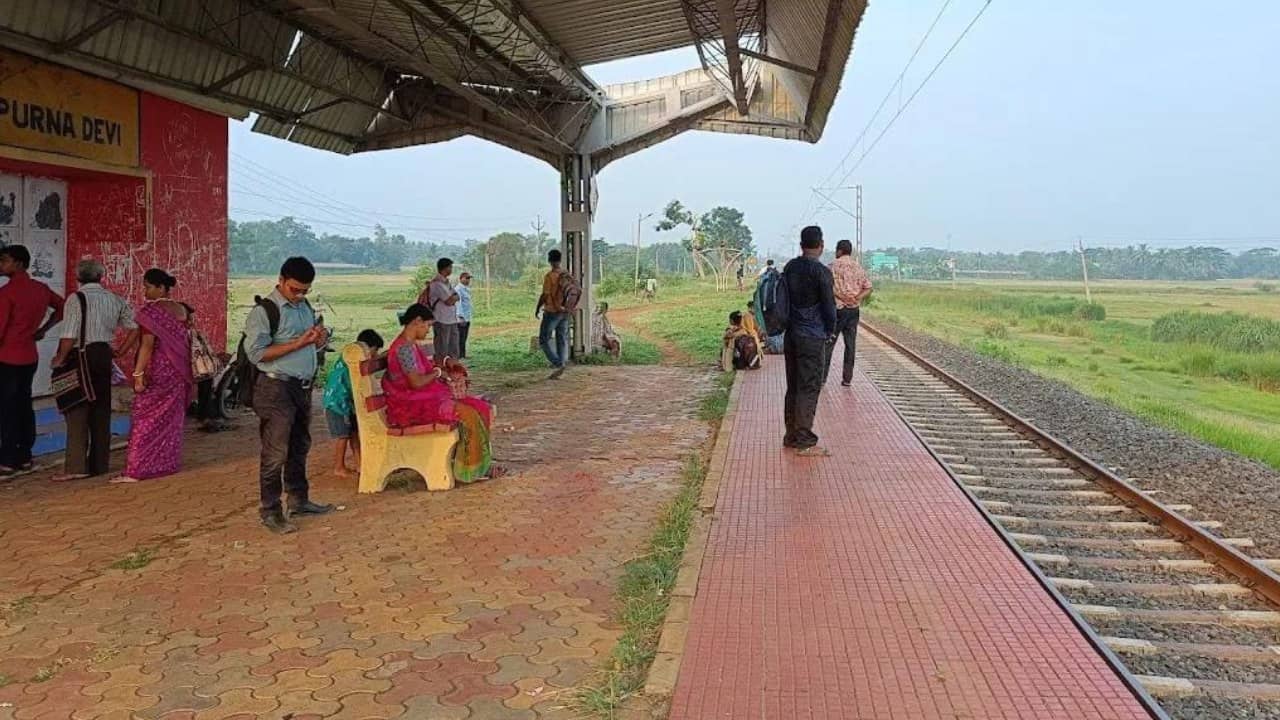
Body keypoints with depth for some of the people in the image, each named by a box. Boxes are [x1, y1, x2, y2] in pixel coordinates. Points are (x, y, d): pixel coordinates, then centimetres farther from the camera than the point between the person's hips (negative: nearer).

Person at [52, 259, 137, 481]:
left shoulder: (76, 298, -10)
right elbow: (134, 326, 6)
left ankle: (76, 466, -5)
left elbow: (70, 336, -16)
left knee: (77, 412, -2)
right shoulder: (114, 299, 6)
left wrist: (60, 358, -4)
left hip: (82, 357, -5)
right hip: (105, 355, 5)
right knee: (101, 410, 11)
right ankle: (99, 463, 16)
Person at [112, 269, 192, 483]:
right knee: (171, 419, 13)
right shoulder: (182, 310, 7)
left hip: (156, 372, -7)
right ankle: (168, 463, 19)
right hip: (178, 373, 7)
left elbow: (147, 345, -19)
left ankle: (135, 471, -3)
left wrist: (138, 374, -19)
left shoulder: (150, 311, -13)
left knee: (146, 420, -4)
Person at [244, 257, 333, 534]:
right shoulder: (264, 311, -11)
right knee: (275, 453, -4)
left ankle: (299, 500, 30)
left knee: (300, 448, 17)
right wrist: (298, 343, -22)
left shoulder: (305, 306, 13)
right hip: (277, 389, -8)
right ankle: (270, 512, 6)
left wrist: (319, 340, -1)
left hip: (303, 387, 8)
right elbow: (256, 353, -19)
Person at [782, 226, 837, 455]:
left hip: (791, 334, 7)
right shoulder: (821, 271, -14)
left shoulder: (789, 267, 7)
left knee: (793, 387, 14)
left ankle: (791, 436, 20)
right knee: (809, 389, -3)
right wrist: (831, 331, 4)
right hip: (812, 338, -7)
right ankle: (805, 442, -1)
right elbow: (829, 304, -10)